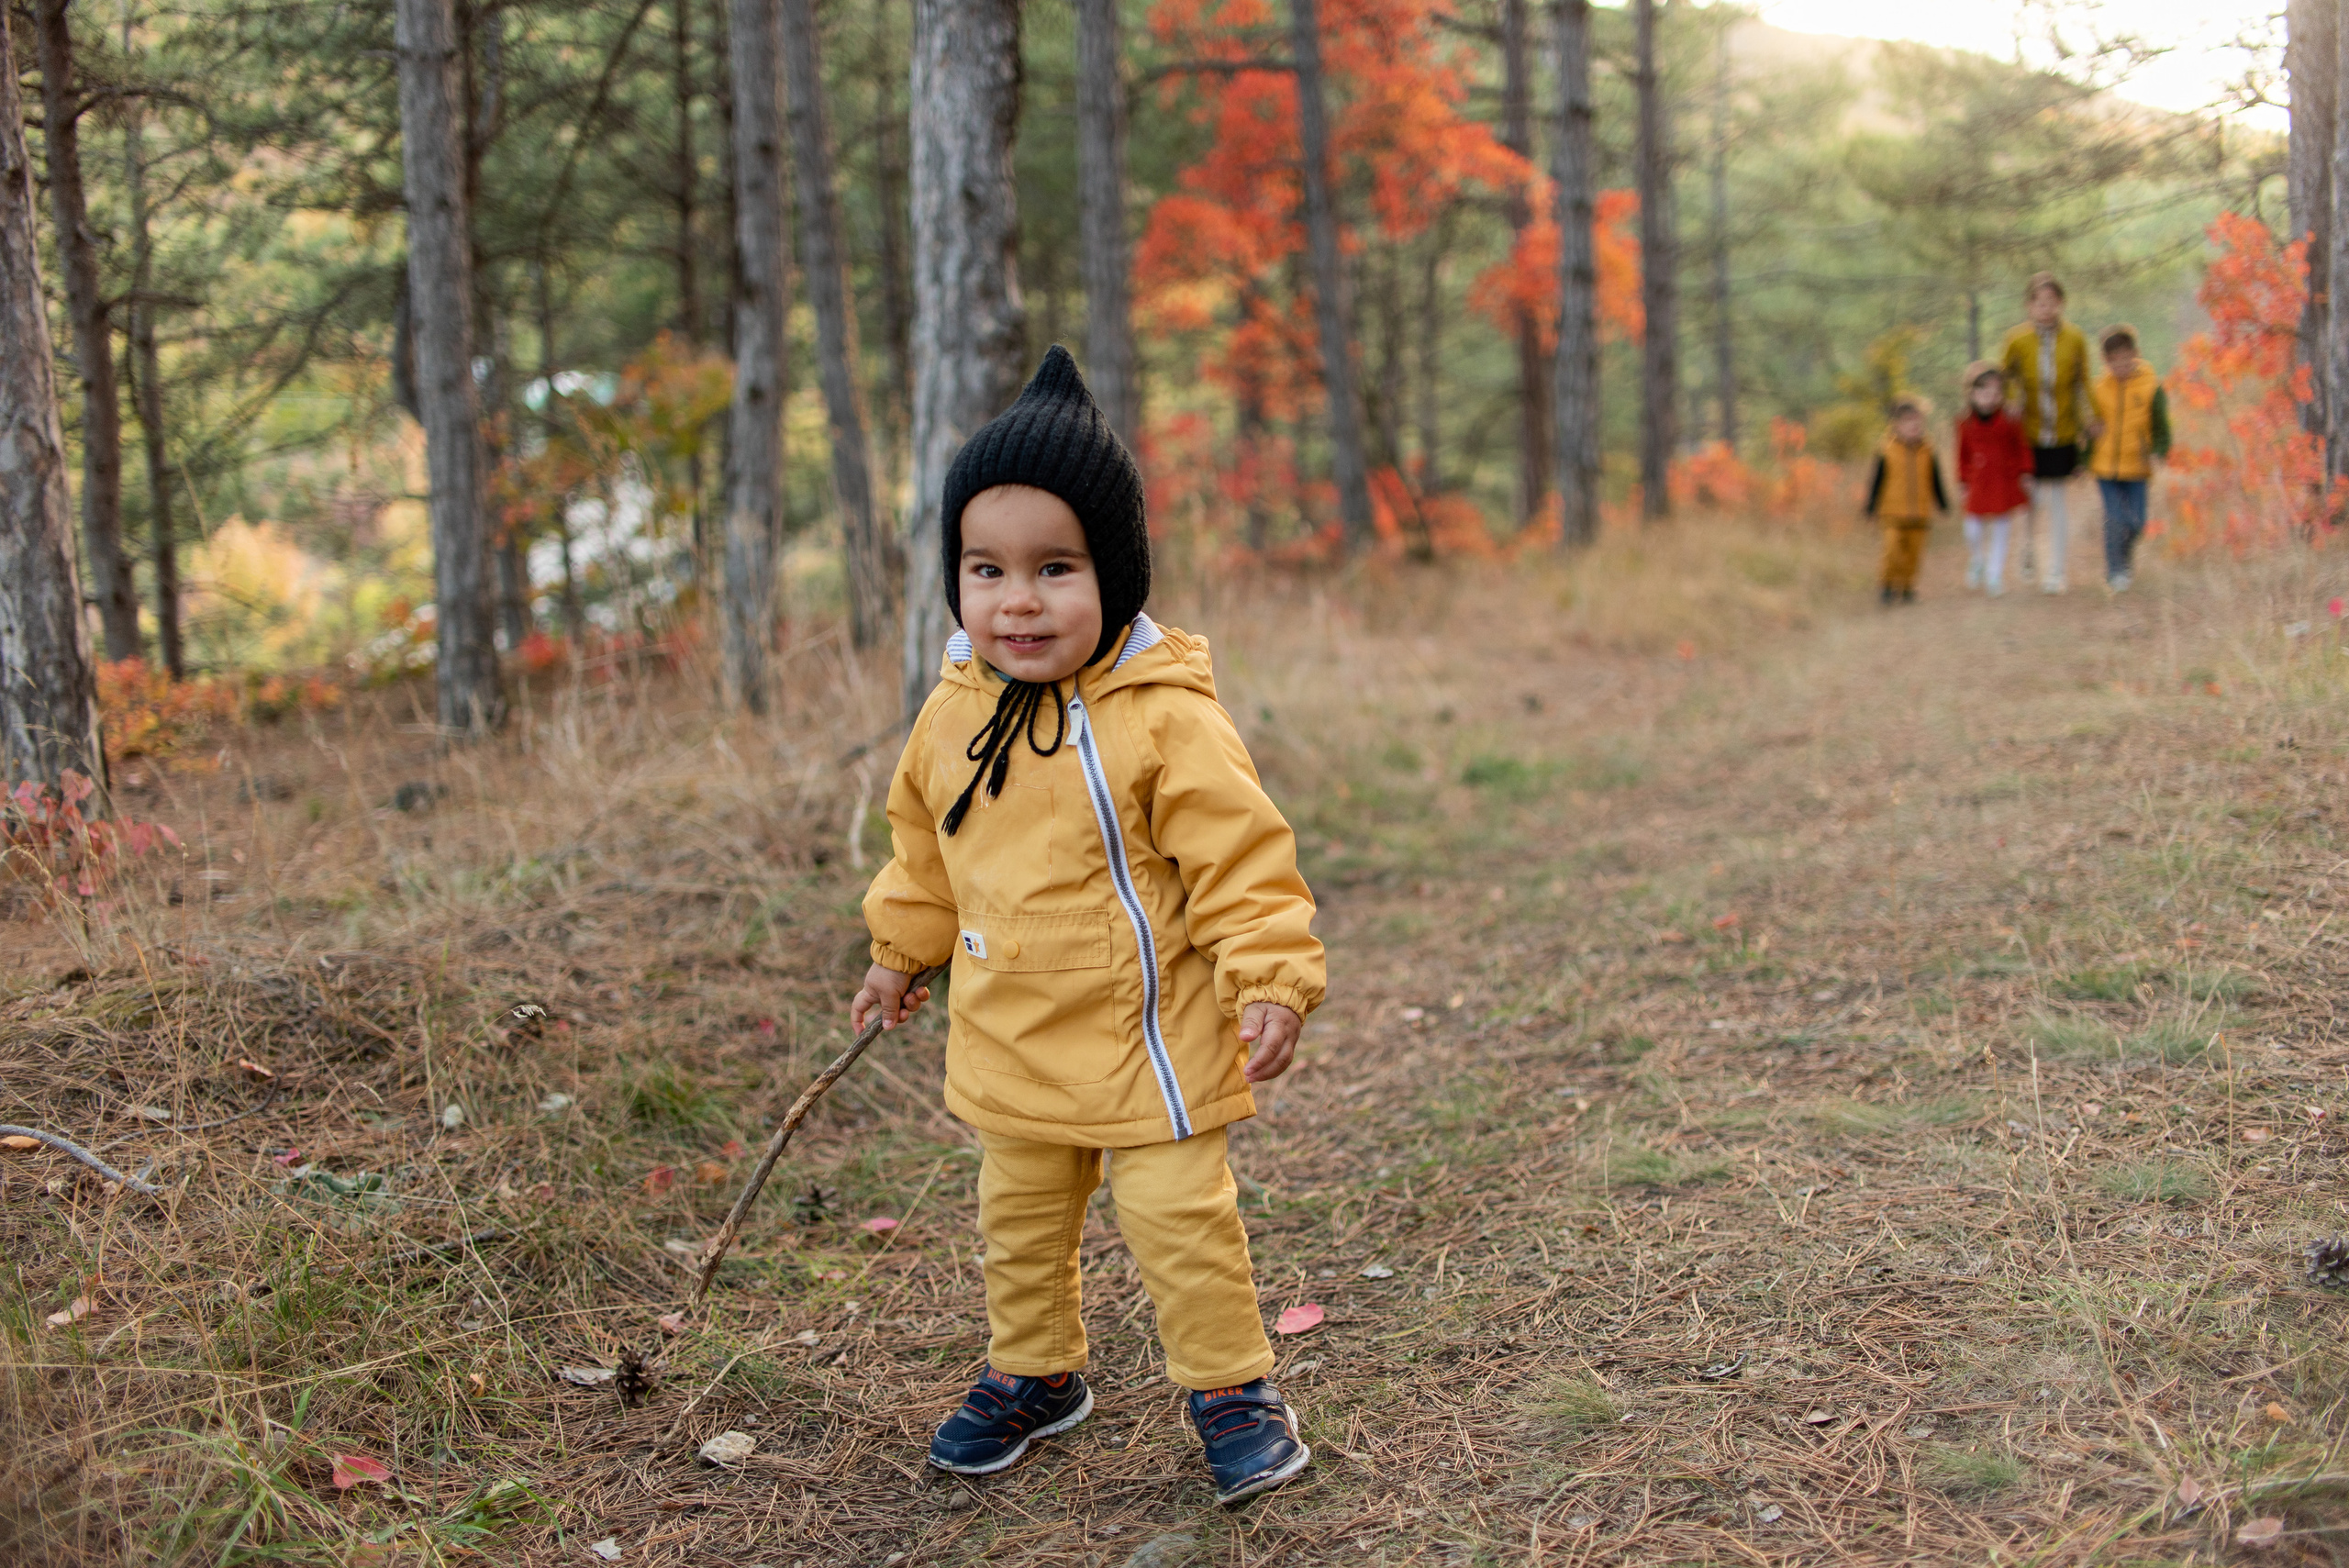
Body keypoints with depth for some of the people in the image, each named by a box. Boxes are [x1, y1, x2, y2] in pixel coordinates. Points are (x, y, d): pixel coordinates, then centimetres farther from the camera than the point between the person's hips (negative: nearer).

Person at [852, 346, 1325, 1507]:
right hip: (1009, 1043, 6)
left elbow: (1240, 859, -18)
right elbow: (925, 847, 16)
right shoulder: (952, 715, 0)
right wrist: (901, 951, 24)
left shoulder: (1163, 720, -20)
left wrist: (1271, 981, -24)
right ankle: (1035, 1375, 40)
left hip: (1146, 1038, -6)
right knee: (1018, 1222, 19)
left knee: (1179, 1219, 1)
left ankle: (1231, 1387, 22)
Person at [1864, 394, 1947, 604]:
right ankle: (1889, 585, 4)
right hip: (1894, 514, -3)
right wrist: (1872, 507, 2)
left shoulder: (1928, 453, 4)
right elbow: (1877, 482, 2)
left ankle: (1908, 587, 20)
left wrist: (1942, 504, 18)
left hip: (1920, 515, 3)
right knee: (1893, 548, -12)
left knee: (1914, 551, 5)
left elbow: (1936, 483, 15)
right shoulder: (1887, 452, -4)